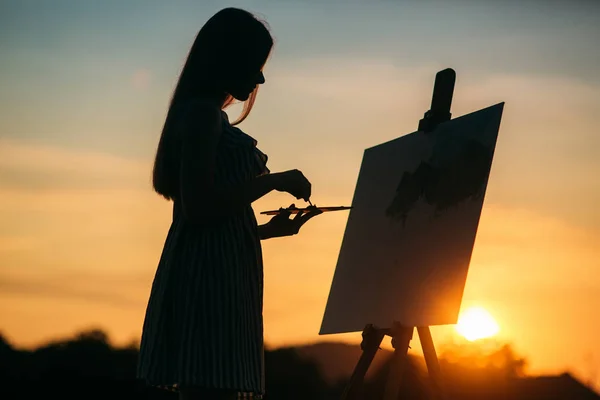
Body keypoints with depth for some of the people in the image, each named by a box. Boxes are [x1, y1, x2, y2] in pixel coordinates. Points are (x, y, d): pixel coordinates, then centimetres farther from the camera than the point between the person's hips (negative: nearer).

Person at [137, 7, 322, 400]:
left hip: (213, 279, 10)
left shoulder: (201, 115, 23)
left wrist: (270, 228, 23)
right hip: (210, 278, -10)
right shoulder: (203, 113, -6)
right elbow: (198, 205, -16)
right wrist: (274, 180, -9)